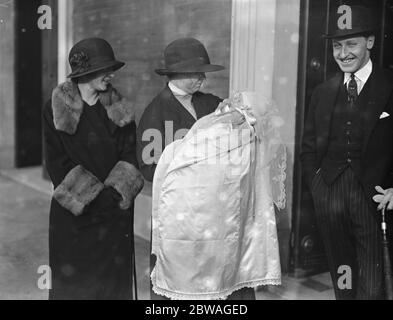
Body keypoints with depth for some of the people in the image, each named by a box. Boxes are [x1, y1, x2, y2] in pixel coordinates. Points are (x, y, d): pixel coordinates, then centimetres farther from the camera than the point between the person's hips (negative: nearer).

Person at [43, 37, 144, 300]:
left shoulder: (120, 109, 6)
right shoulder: (56, 110, -3)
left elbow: (130, 155, 2)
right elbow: (57, 162, -7)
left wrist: (116, 192, -14)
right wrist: (92, 196, -14)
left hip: (116, 209, 3)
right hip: (74, 211, -2)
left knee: (114, 277, 7)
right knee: (73, 281, 4)